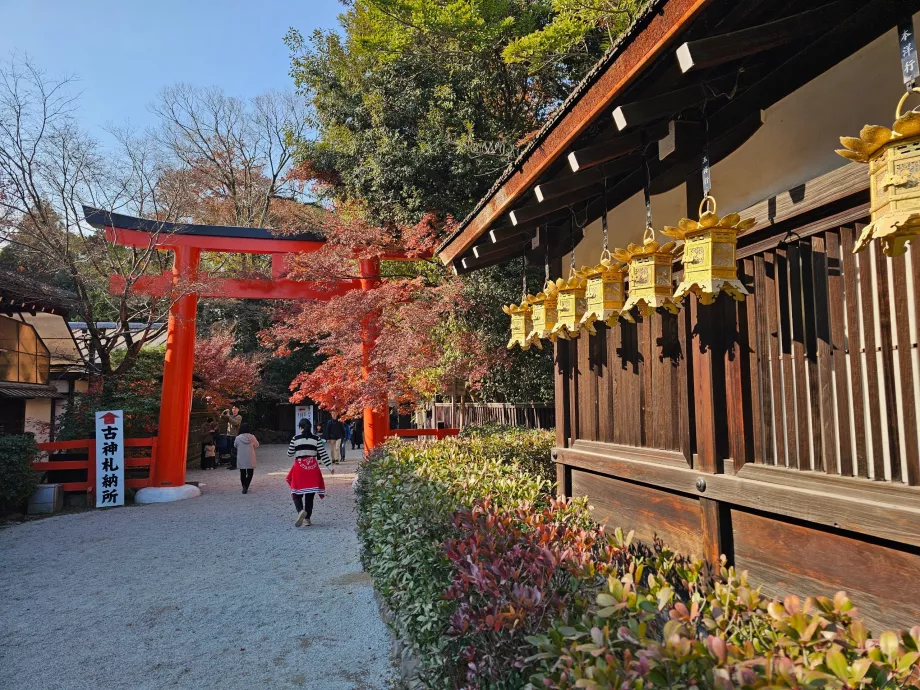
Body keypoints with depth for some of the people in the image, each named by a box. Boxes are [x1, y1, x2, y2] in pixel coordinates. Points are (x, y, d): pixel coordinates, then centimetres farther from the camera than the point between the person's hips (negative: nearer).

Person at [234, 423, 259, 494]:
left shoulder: (238, 438, -10)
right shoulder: (252, 437, -8)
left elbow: (235, 445, 8)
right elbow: (256, 445, 5)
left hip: (241, 459, 0)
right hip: (250, 459, 0)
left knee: (242, 473, 15)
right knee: (250, 473, 8)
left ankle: (244, 487, 17)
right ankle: (246, 487, -9)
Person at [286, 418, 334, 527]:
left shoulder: (295, 439, -3)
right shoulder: (316, 439, 0)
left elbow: (290, 453, 5)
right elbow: (323, 454, -3)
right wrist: (330, 466, -1)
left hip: (299, 467, -2)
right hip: (313, 468, 2)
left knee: (297, 493, 5)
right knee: (310, 495, 11)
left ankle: (301, 510, -22)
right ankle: (307, 519, 12)